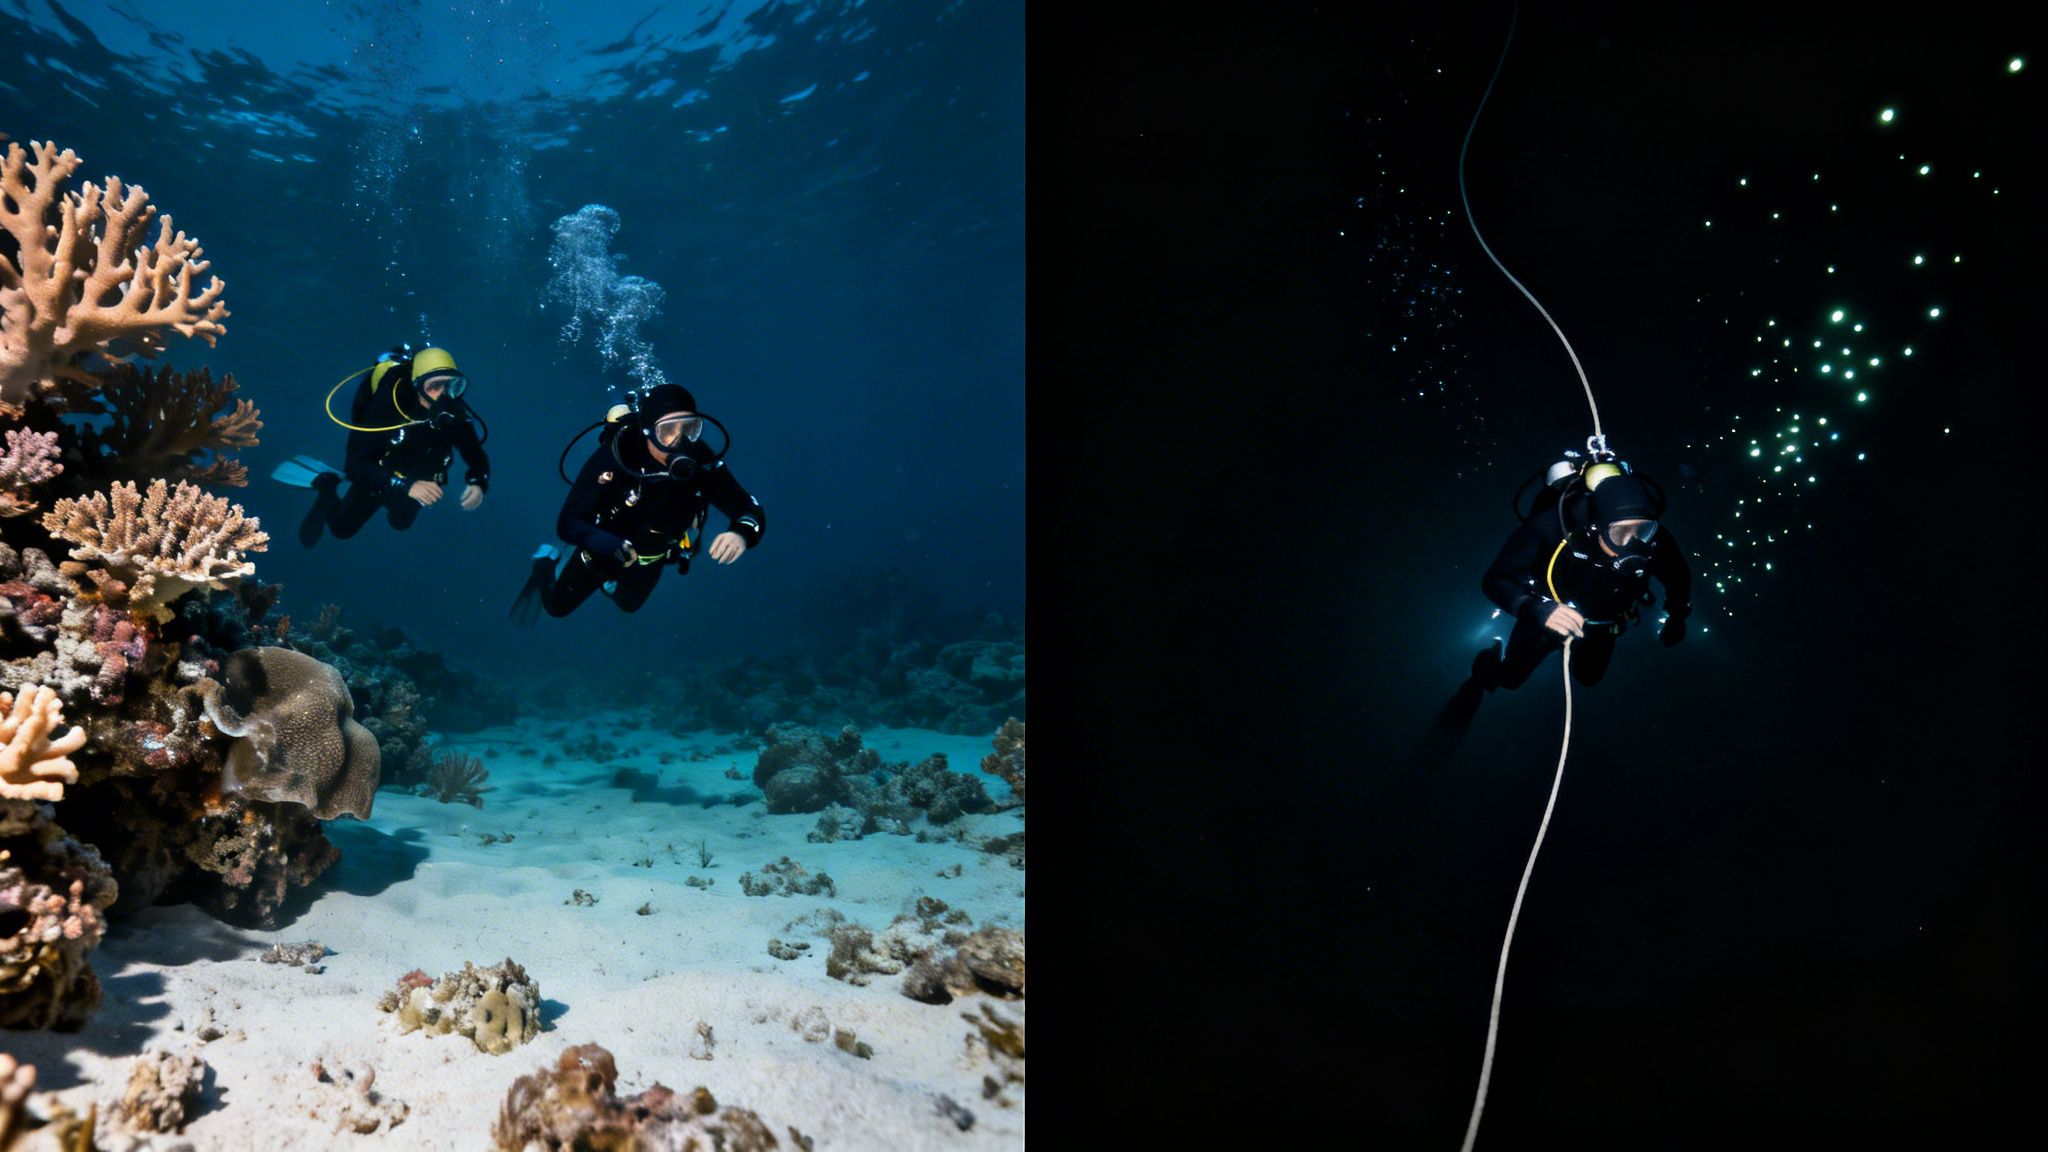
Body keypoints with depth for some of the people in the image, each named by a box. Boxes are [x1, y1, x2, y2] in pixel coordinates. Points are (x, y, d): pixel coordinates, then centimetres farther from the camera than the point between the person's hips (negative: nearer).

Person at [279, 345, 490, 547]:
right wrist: (406, 486, -54)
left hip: (417, 482, 3)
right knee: (342, 529, 21)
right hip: (377, 479, -3)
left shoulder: (454, 412, -31)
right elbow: (355, 463, -42)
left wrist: (478, 484, -42)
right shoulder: (388, 405, -42)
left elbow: (477, 456, -19)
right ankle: (327, 487, 42)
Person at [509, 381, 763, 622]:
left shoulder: (702, 461, -32)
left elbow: (751, 511, -31)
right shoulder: (614, 458, -40)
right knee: (558, 607, 22)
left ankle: (609, 579, 63)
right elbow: (567, 524, -37)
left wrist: (742, 534, -55)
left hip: (653, 557, 3)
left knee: (629, 604, 33)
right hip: (605, 550, -3)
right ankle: (547, 563, 50)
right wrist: (614, 548, -56)